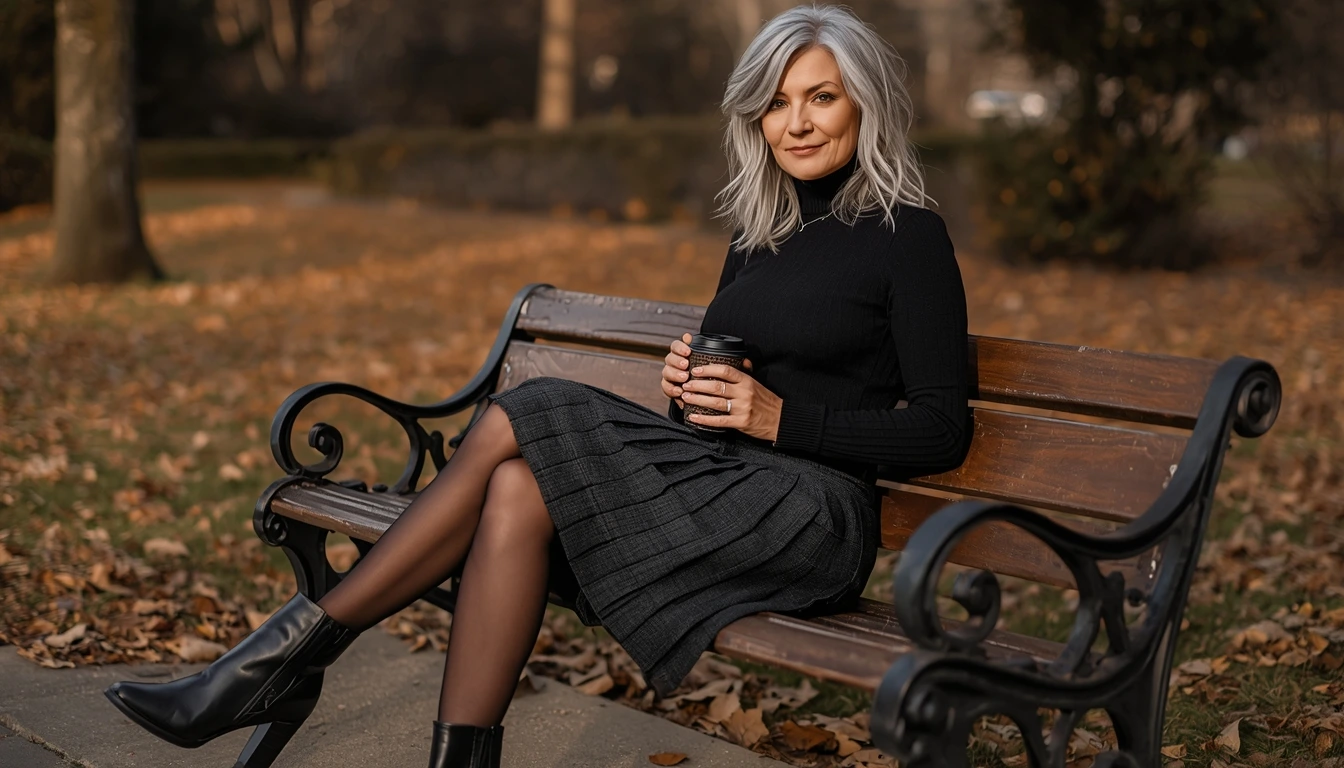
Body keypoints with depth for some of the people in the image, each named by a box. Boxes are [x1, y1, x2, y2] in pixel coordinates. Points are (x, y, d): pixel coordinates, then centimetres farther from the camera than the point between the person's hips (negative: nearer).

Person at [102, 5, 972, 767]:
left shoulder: (908, 237, -2)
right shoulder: (760, 233, 18)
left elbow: (943, 430, -7)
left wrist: (781, 417, -15)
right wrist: (692, 384, -1)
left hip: (814, 516, -6)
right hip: (720, 494, 6)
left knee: (520, 426, -21)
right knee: (518, 489, -24)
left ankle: (295, 653, -14)